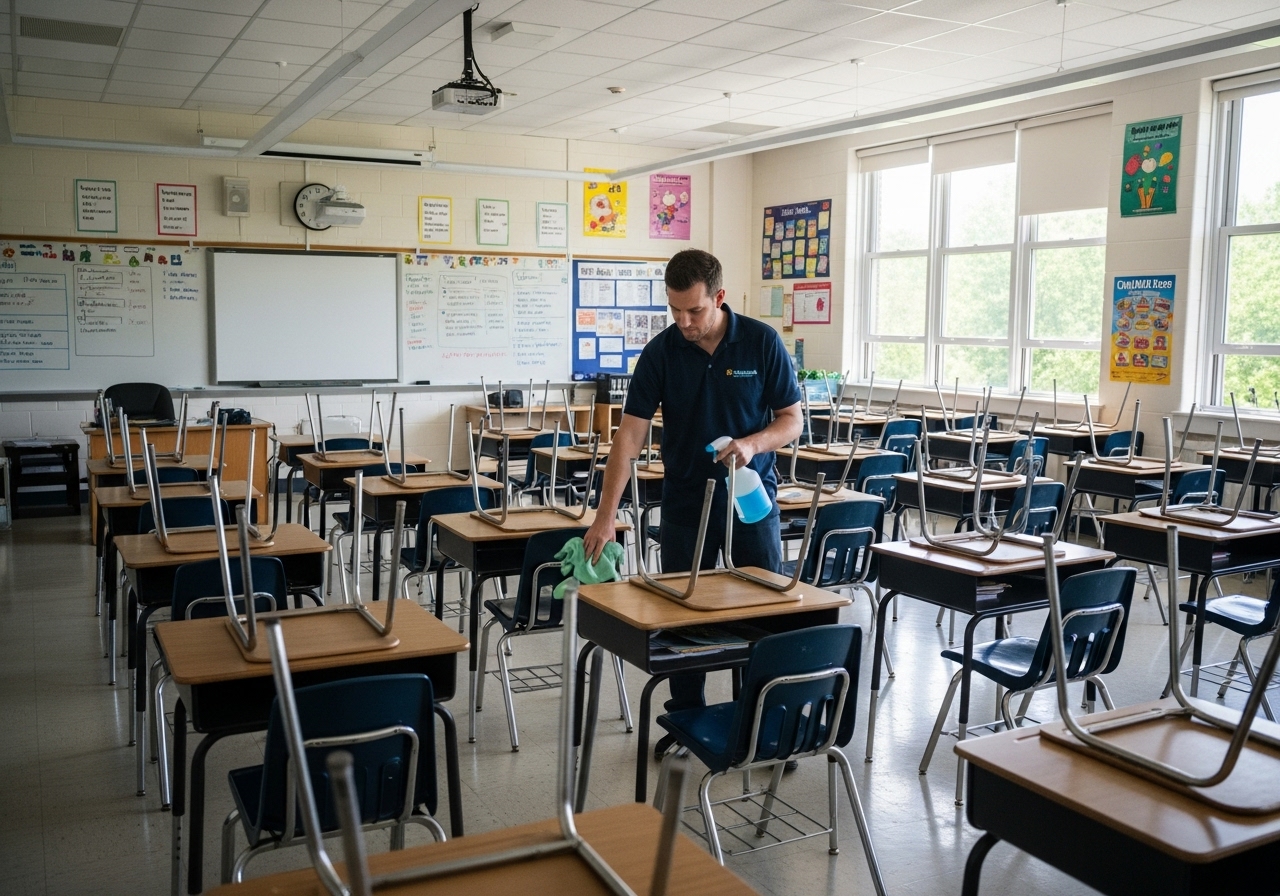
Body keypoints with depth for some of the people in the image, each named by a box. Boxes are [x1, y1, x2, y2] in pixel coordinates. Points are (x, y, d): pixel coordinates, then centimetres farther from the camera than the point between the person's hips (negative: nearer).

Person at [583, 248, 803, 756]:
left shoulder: (762, 342, -10)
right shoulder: (660, 353, -9)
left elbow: (792, 420, -4)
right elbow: (630, 434, -12)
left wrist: (752, 443, -25)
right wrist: (605, 516, -20)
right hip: (686, 501, 1)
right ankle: (685, 719, 24)